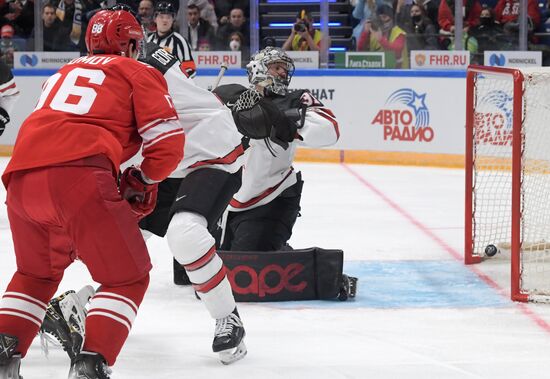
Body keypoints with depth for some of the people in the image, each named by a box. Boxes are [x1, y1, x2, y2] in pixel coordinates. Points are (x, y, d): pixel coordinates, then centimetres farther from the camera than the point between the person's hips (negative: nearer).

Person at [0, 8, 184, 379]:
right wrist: (142, 181, 23)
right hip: (80, 178, -6)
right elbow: (168, 144, 5)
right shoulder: (139, 72, 15)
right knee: (128, 276, 8)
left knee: (36, 273, 29)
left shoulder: (63, 73, 33)